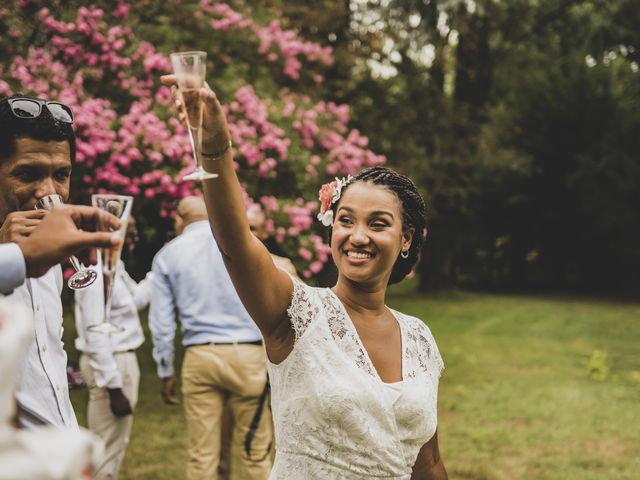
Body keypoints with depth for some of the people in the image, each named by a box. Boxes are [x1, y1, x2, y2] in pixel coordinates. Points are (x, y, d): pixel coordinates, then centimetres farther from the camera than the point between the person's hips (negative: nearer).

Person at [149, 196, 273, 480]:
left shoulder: (167, 255, 8)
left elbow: (161, 323, 7)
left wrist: (166, 372, 14)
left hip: (199, 357, 1)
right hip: (247, 353, -1)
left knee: (201, 455, 5)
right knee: (255, 451, 4)